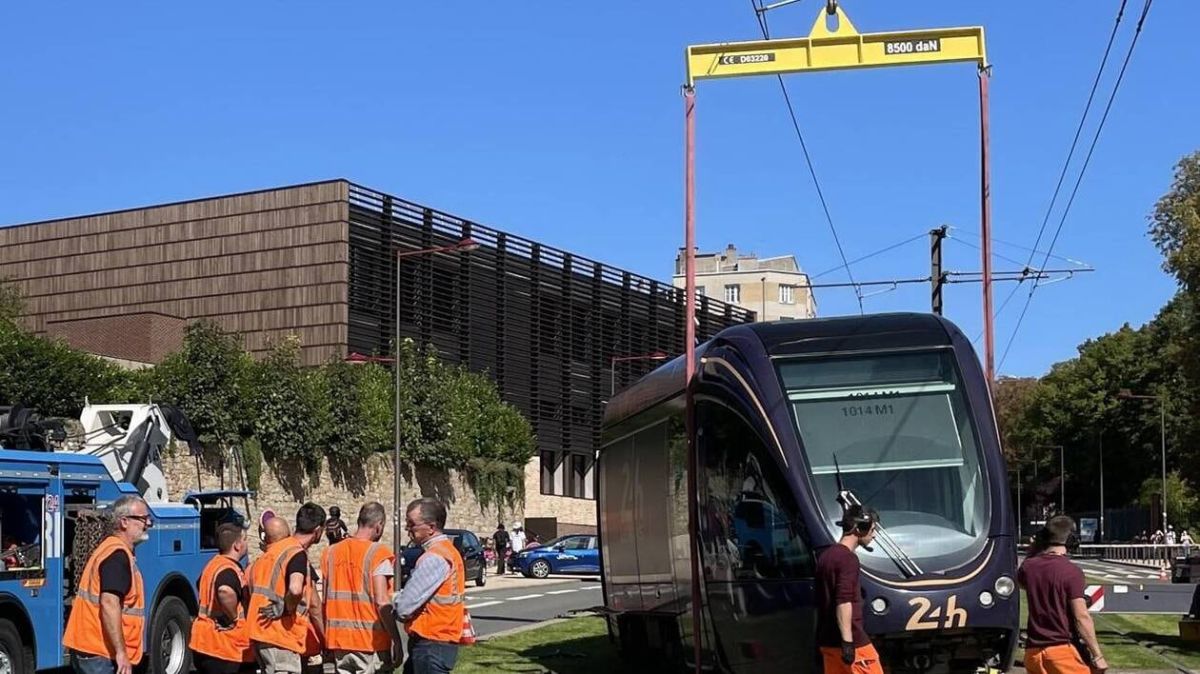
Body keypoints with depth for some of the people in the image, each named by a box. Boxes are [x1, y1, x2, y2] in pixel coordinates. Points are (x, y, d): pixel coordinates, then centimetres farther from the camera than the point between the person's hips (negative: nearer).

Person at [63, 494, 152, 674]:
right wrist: (121, 652, -26)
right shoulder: (117, 555, -16)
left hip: (88, 647, 10)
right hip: (99, 653, -10)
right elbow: (109, 604, -26)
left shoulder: (110, 548, 16)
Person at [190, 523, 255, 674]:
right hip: (222, 647, -10)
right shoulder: (229, 569, -19)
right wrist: (234, 617, -24)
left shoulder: (213, 564, 13)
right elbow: (225, 591, -41)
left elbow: (200, 586, 33)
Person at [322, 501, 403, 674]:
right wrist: (396, 639, -11)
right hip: (372, 641, -5)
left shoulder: (331, 552, 8)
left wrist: (327, 640, 13)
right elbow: (382, 601, -15)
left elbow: (326, 600, 8)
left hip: (338, 640, 6)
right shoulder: (378, 553, -9)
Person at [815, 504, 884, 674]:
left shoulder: (826, 555, 15)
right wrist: (847, 641, -25)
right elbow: (843, 602, -23)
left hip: (828, 641, 9)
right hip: (853, 641, -9)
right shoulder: (848, 558, -14)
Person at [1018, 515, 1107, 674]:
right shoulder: (1072, 572, -12)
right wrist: (1097, 656, -9)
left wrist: (1033, 551, 25)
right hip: (1063, 649, -6)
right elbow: (1081, 617, -14)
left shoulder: (1029, 567, 4)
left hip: (1033, 651, 6)